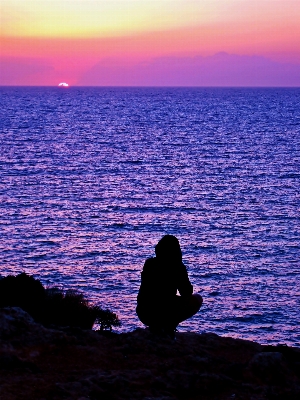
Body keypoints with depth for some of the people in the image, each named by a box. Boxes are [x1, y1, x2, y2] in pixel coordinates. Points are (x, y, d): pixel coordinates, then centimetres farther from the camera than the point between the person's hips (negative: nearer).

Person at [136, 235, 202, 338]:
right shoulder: (178, 267, -6)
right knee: (197, 300, 16)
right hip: (165, 314, -5)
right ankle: (170, 326, 1)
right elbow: (187, 293, 4)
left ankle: (155, 326, 14)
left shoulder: (149, 263, 6)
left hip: (143, 315, 5)